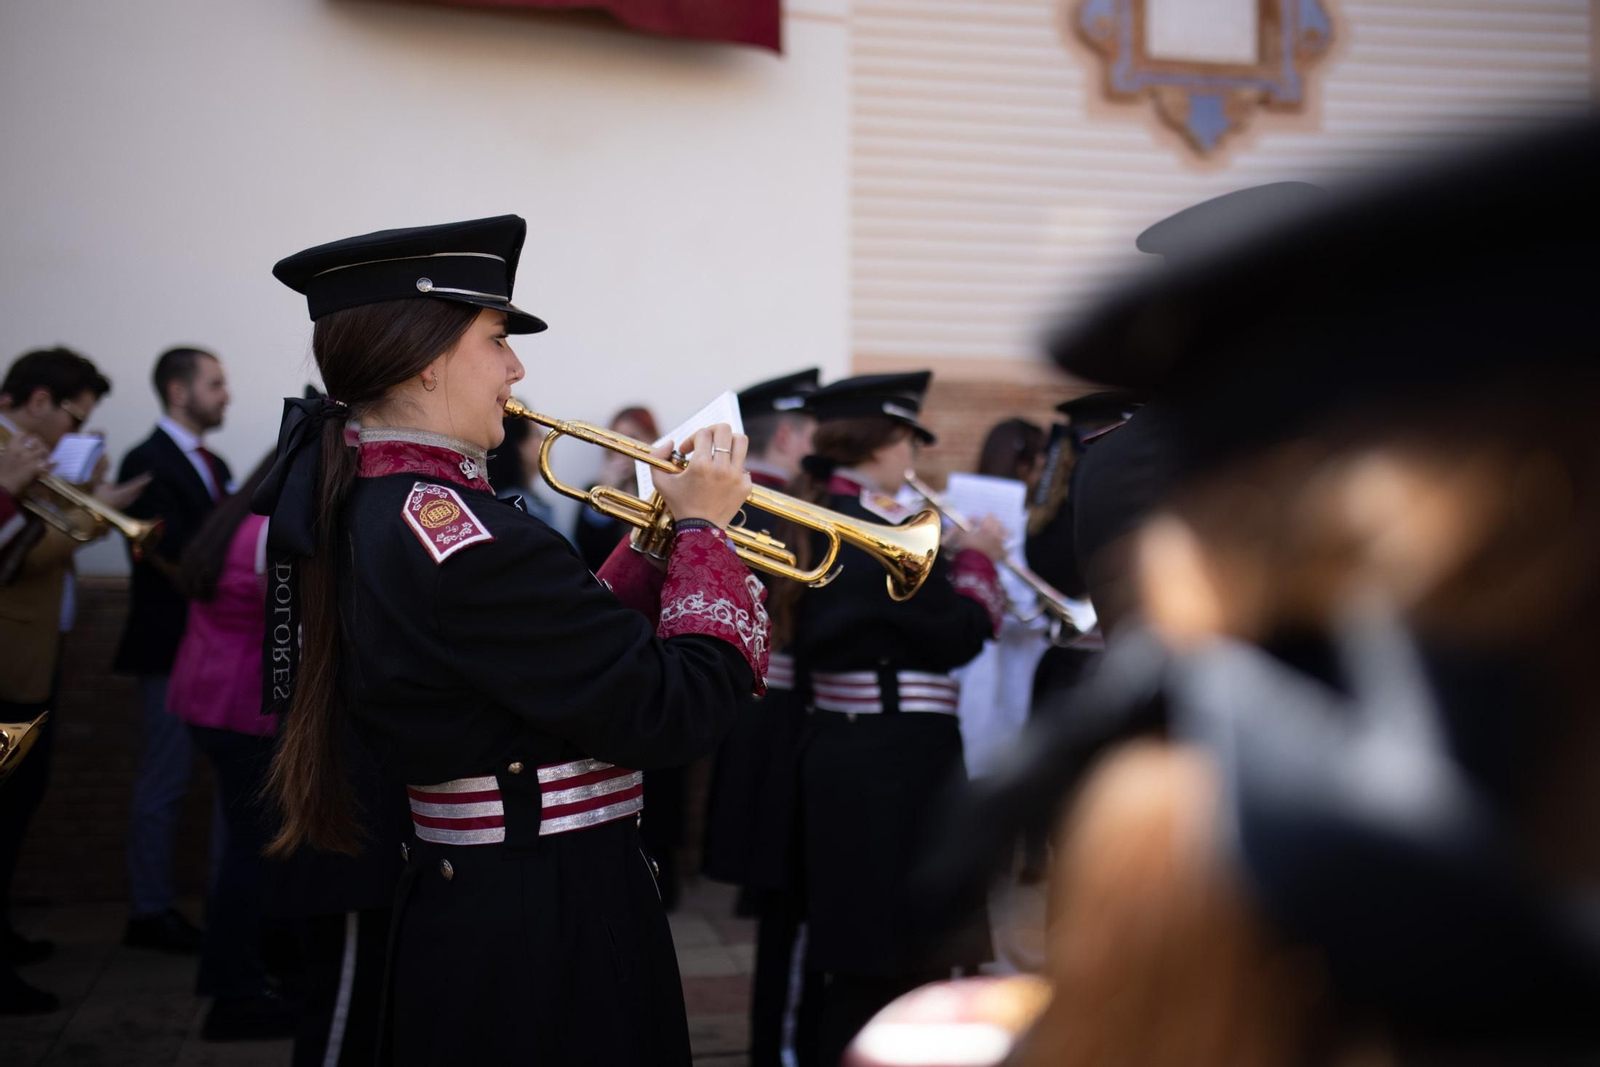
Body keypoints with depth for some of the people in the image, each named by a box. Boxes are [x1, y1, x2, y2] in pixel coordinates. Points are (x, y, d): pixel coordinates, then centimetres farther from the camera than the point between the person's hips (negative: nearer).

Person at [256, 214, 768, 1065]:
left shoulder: (363, 504, 6)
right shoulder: (464, 538, -24)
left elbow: (576, 644, 13)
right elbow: (669, 715, -22)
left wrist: (657, 539, 5)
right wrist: (702, 532, -10)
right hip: (547, 932, -9)